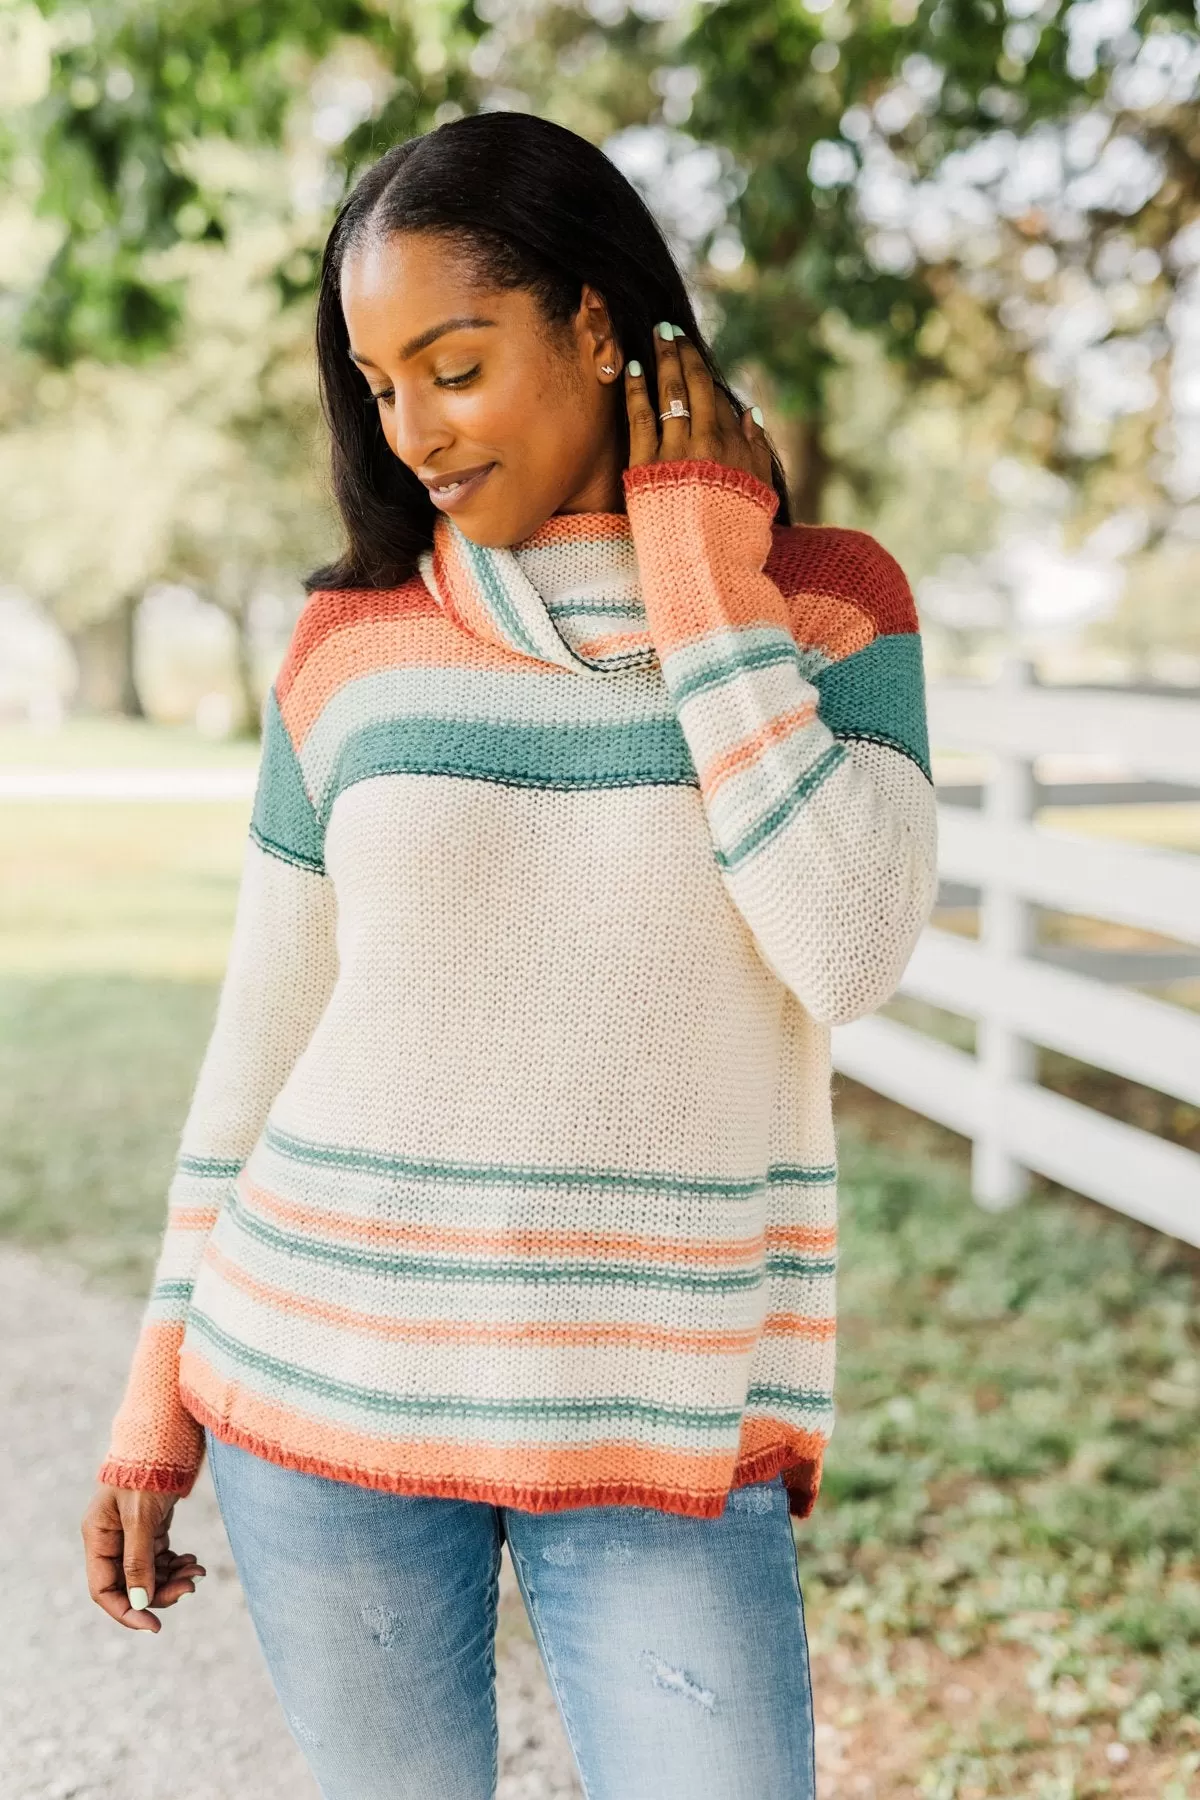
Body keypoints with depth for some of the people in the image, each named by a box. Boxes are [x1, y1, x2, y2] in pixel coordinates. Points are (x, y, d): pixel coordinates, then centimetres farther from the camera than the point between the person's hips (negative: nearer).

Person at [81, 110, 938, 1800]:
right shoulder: (353, 641, 1)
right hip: (329, 1387, 1)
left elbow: (850, 950, -17)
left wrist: (700, 585, -12)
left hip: (660, 1416, -1)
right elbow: (261, 1040, 6)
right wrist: (160, 1391, 8)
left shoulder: (824, 602, -2)